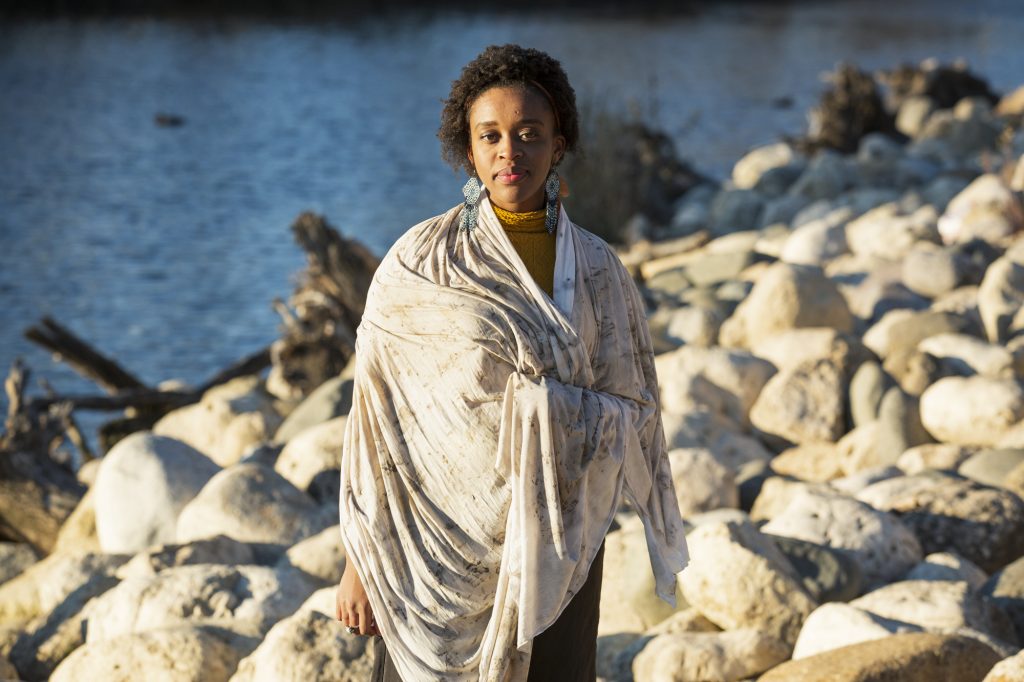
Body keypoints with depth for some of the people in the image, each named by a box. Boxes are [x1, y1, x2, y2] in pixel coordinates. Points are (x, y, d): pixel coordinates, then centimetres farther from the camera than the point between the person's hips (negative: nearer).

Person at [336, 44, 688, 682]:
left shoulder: (598, 270, 3)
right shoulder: (417, 264, -5)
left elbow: (629, 414, 6)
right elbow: (377, 416, -4)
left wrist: (542, 405, -10)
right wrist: (360, 559, -6)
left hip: (556, 552, 3)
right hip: (443, 540, -2)